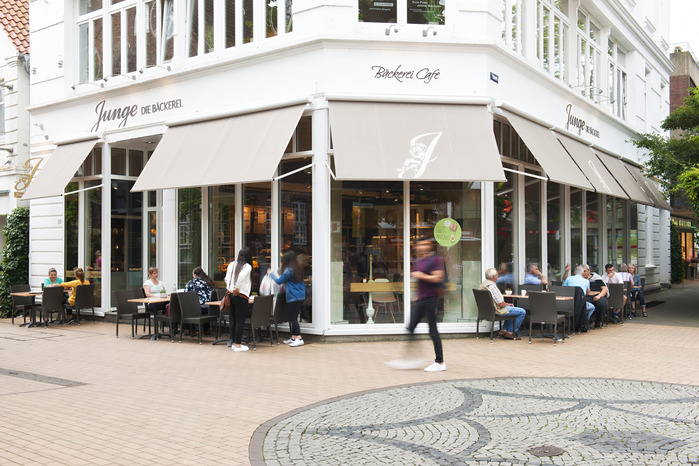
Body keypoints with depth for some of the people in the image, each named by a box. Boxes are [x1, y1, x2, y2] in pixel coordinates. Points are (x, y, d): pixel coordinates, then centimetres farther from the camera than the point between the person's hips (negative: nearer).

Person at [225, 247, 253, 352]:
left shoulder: (231, 264, 9)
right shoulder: (247, 266, -9)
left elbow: (226, 279, 10)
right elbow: (241, 277, -24)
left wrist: (230, 289, 16)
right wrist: (236, 288, -13)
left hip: (231, 295, 7)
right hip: (241, 296, -7)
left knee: (233, 320, 14)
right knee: (240, 321, -1)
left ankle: (233, 342, 21)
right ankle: (237, 344, 2)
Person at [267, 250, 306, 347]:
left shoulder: (289, 270, -14)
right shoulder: (298, 268, 11)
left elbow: (279, 281, -4)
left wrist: (270, 274, 9)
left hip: (293, 298, -9)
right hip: (301, 296, 9)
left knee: (292, 318, -5)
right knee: (293, 318, 14)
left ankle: (299, 339, -7)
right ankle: (293, 337, 19)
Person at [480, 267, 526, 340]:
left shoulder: (483, 284, 5)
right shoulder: (492, 286, -27)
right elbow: (501, 304, -25)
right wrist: (507, 304, -3)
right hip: (497, 311, -10)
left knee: (510, 308, 33)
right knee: (522, 312, -1)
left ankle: (504, 330, 27)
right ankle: (511, 333, 6)